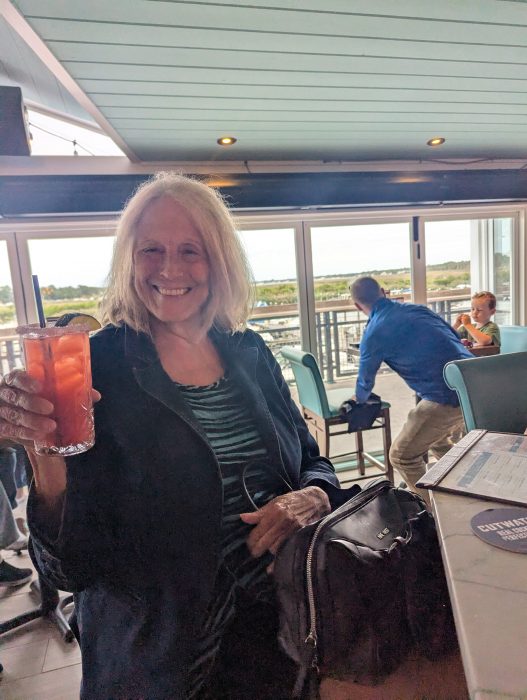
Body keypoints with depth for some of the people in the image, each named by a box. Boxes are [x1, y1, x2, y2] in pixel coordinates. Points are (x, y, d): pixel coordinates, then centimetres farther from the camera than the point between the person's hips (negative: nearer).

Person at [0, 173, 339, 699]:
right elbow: (70, 567, -16)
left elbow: (313, 463, 4)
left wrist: (311, 498, -16)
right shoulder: (95, 368, -16)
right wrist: (46, 462, -33)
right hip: (156, 658, -3)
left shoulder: (249, 353, -5)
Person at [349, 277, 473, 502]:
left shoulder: (374, 333, -4)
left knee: (402, 457, 7)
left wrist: (359, 398, 34)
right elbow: (455, 338, 21)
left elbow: (365, 383, 10)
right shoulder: (417, 308, 12)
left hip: (447, 398, -8)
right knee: (437, 440, 31)